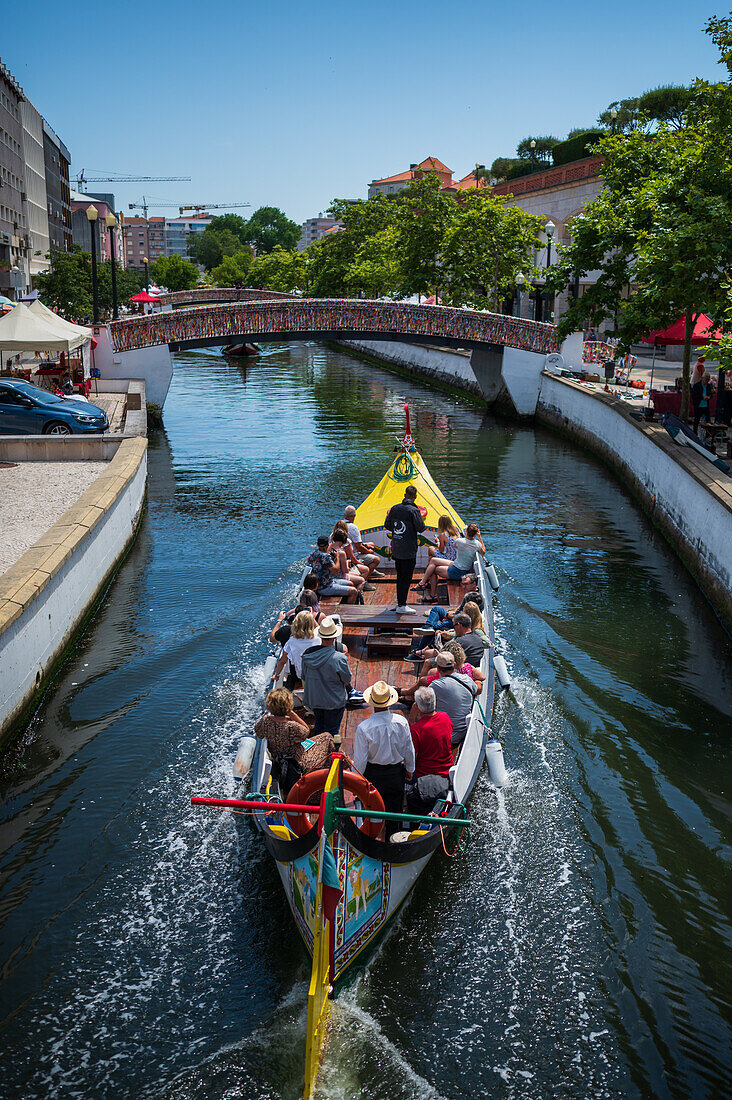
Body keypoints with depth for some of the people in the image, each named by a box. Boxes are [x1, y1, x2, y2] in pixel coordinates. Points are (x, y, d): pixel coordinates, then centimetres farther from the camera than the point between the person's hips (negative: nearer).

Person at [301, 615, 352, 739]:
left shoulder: (307, 655, -13)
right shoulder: (339, 658, -27)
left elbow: (304, 677, 1)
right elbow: (347, 679, -12)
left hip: (313, 700, 4)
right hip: (334, 700, -4)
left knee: (319, 728, 24)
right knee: (332, 731, 11)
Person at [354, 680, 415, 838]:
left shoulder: (363, 728, -25)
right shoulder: (401, 722, -18)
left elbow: (360, 760, -16)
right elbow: (409, 750, -4)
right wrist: (410, 769, 14)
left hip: (372, 774, -1)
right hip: (396, 775, 2)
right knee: (394, 811, 20)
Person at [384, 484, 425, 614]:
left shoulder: (394, 508, 3)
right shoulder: (414, 510, -15)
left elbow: (387, 525, 9)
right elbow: (421, 528, -16)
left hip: (396, 549, 6)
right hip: (409, 551, -6)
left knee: (400, 575, 18)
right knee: (406, 577, -2)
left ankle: (399, 600, 29)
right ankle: (401, 605, -2)